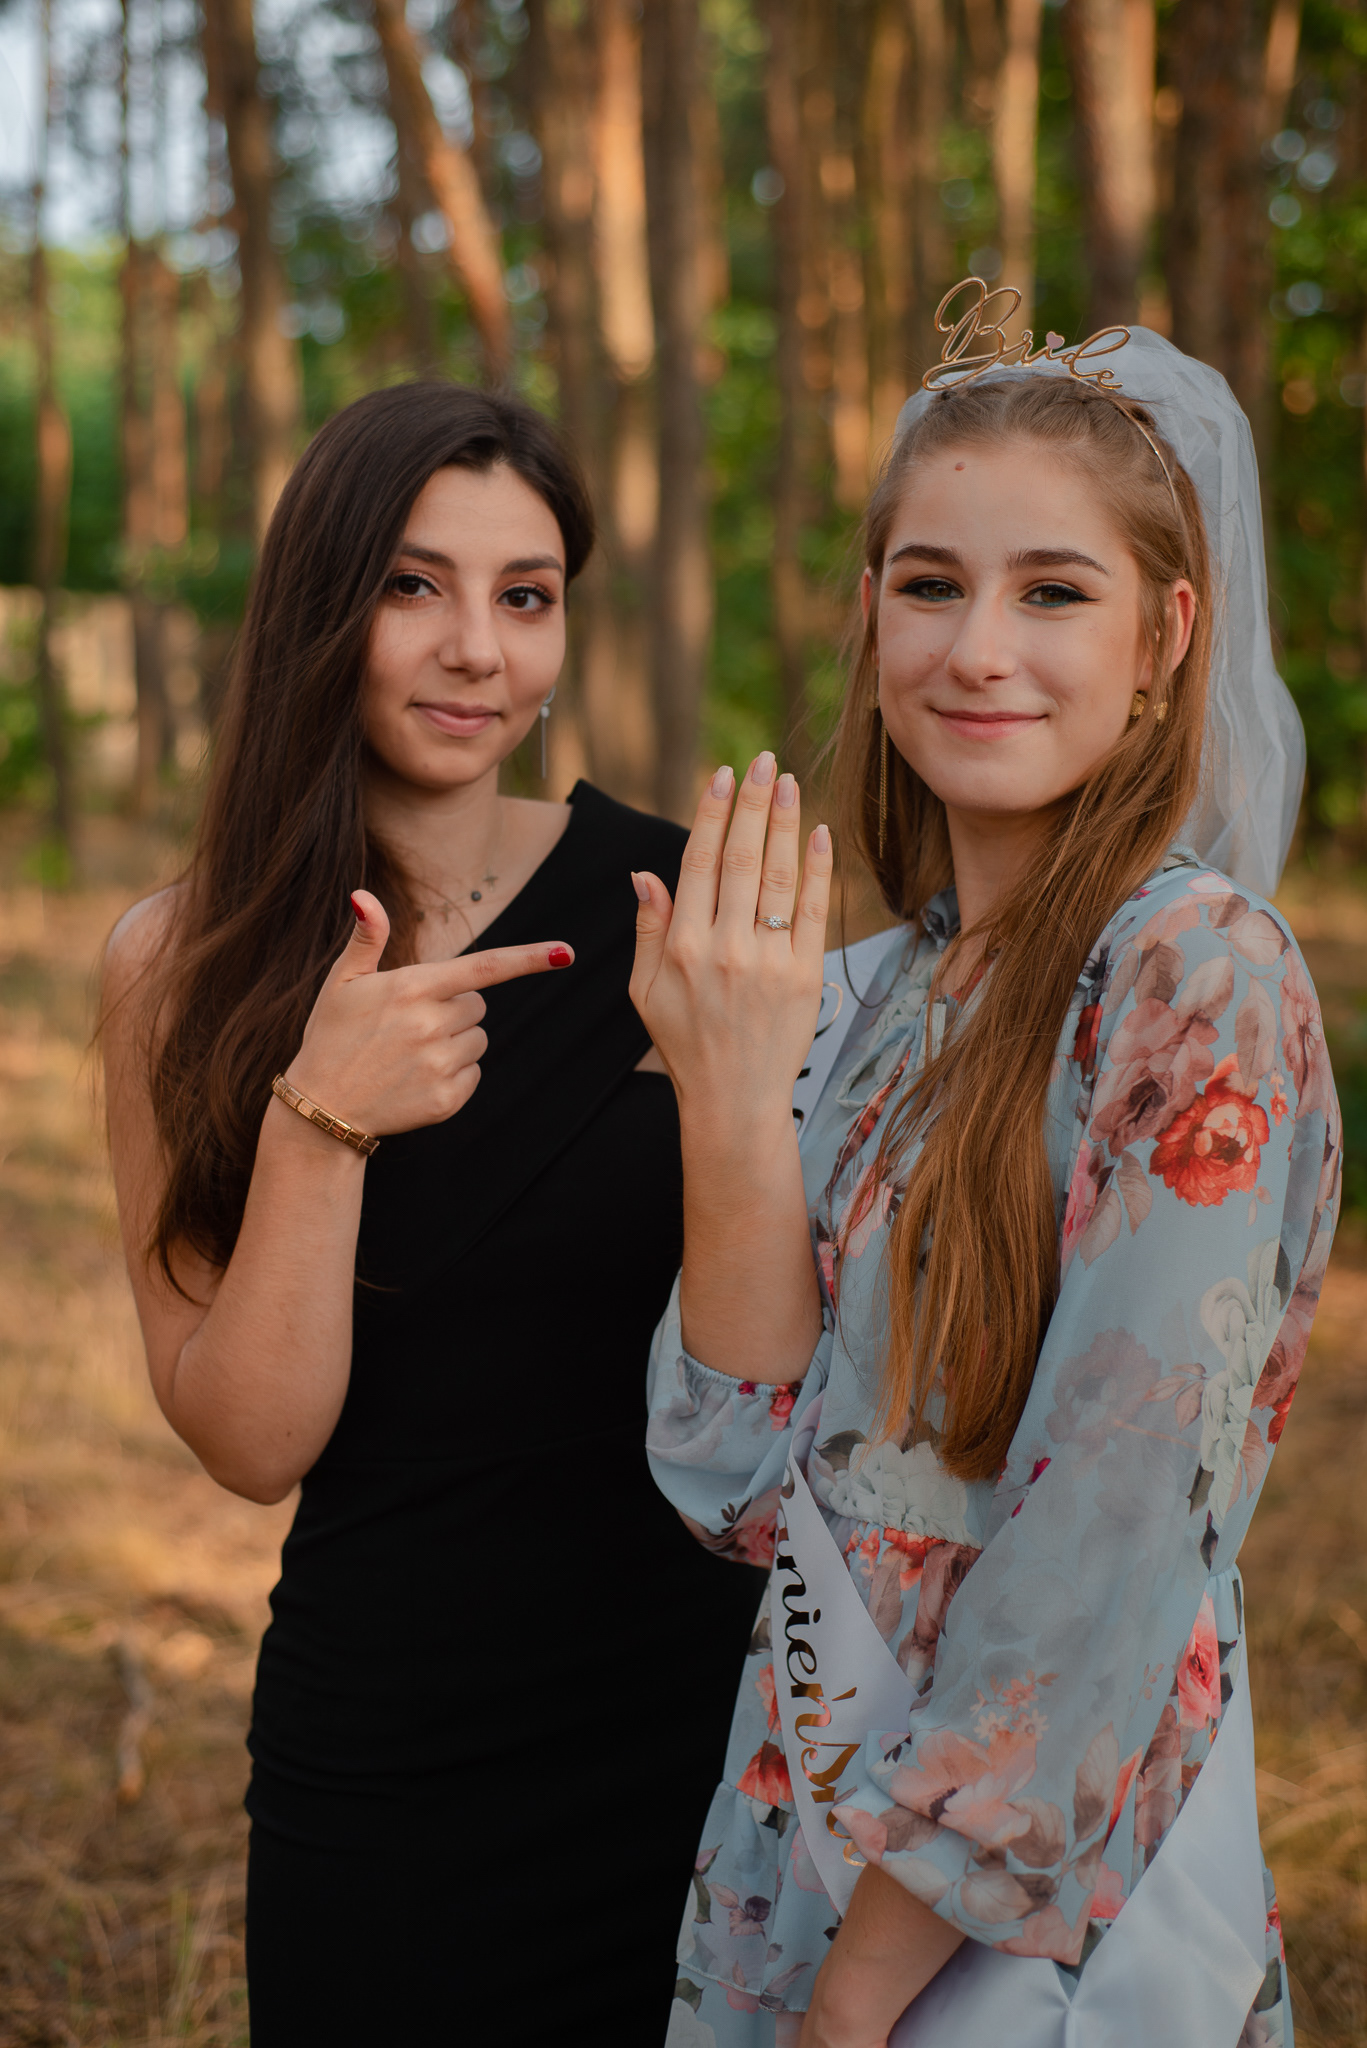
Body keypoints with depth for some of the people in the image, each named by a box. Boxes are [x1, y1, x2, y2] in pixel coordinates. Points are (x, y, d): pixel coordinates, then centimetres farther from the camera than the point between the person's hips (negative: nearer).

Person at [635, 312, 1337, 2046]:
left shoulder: (1196, 975, -18)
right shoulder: (902, 990, 2)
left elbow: (1107, 1574, -20)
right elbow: (756, 1483, -6)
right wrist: (730, 1097, -17)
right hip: (811, 1830, 7)